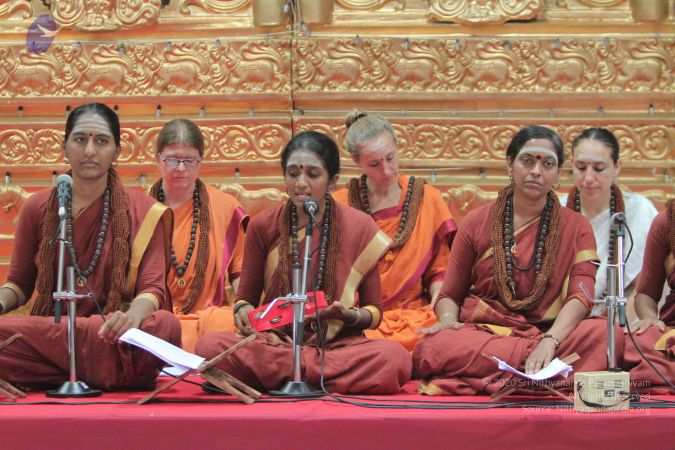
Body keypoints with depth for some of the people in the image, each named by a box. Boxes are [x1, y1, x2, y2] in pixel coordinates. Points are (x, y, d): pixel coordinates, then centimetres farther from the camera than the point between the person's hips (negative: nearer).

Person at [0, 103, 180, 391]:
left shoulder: (143, 212, 4)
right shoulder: (37, 208, 11)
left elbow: (152, 288, -4)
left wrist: (133, 314, -28)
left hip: (111, 334, -1)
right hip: (46, 332, 1)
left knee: (165, 325, -35)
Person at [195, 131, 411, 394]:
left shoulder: (359, 227, 3)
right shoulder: (263, 226, 5)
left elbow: (374, 311, 8)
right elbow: (246, 297, 13)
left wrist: (349, 315, -15)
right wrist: (243, 309, -12)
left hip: (339, 343, 0)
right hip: (273, 341, 0)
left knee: (394, 357, -34)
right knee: (209, 345, -30)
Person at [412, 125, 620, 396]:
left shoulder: (576, 227, 9)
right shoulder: (477, 223, 11)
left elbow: (580, 297, -6)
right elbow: (449, 295, 15)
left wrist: (550, 340, -26)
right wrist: (448, 319, -11)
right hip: (479, 332, 1)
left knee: (606, 333, -33)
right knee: (433, 346, -35)